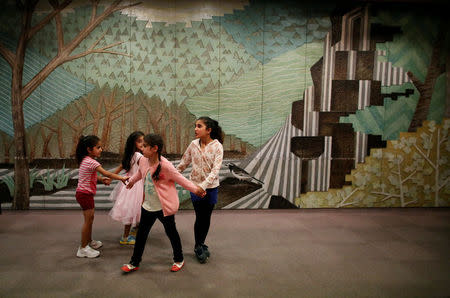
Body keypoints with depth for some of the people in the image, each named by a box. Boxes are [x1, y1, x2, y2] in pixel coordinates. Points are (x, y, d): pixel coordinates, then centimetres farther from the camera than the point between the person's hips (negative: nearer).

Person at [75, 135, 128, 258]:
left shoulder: (86, 160, 10)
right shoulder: (91, 162, -22)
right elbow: (106, 173, -26)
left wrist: (101, 179, 3)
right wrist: (121, 178, -24)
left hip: (85, 193, 10)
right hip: (85, 194, -10)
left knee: (90, 219, 20)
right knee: (88, 220, -4)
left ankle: (89, 241, 35)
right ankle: (83, 248, 5)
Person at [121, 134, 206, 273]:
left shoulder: (165, 165, -24)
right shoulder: (143, 161, -4)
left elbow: (180, 179, -14)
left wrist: (195, 189, -12)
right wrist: (131, 181, 37)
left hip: (164, 207, -6)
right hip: (148, 205, 6)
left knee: (171, 232, 12)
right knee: (141, 233, 12)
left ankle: (179, 260, 33)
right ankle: (134, 263, 28)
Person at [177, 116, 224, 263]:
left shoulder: (217, 146, -13)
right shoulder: (193, 144, -3)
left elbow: (215, 170, -22)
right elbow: (183, 163, 8)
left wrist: (204, 185, -33)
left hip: (211, 187, -1)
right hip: (195, 186, 1)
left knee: (206, 217, 12)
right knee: (199, 217, 2)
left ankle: (201, 244, 32)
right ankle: (199, 247, 20)